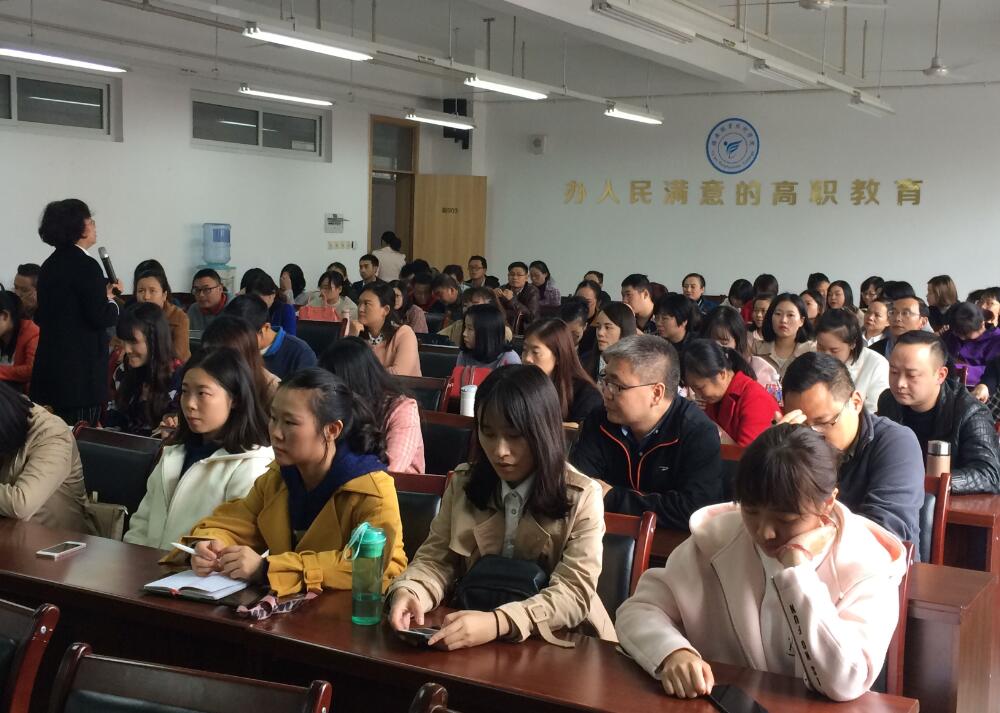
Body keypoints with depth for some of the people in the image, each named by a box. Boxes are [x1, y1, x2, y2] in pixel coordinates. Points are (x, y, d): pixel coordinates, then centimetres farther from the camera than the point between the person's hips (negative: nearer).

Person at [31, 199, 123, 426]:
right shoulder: (86, 266, -13)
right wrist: (112, 300, 5)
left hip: (49, 368, 8)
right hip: (80, 371, -8)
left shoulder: (49, 264, 11)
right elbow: (101, 318, -18)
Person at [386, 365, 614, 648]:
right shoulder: (463, 484, 6)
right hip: (469, 641, 2)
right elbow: (435, 560, 5)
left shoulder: (582, 496, -5)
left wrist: (498, 623, -30)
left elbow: (574, 593, -14)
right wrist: (408, 592, -18)